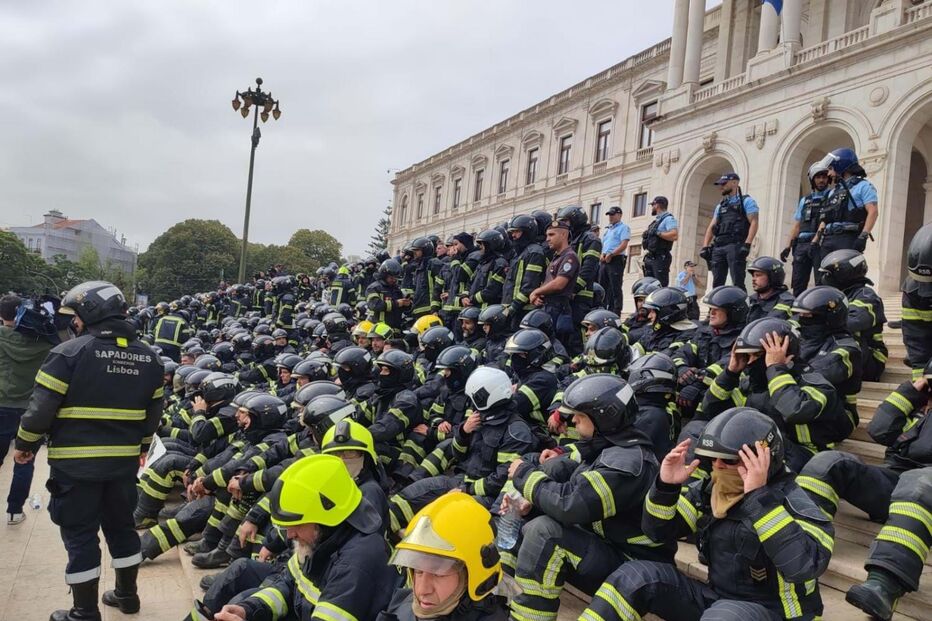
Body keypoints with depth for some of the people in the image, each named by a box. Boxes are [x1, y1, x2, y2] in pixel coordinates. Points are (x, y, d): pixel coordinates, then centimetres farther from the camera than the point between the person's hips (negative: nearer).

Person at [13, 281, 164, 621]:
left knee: (80, 534, 7)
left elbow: (42, 406, -12)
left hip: (76, 462, -5)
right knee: (121, 526, 20)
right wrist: (141, 445, 25)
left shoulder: (70, 352, -13)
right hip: (124, 460, 5)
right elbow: (153, 410, 11)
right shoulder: (148, 357, 3)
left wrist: (25, 444, 4)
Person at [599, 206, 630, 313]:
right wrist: (602, 254, 2)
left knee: (615, 288, -8)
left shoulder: (623, 227, 0)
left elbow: (624, 245, -12)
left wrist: (610, 254, -18)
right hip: (605, 261, 8)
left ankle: (616, 313, -8)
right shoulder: (608, 229, 24)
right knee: (602, 287, 8)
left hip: (616, 260, -8)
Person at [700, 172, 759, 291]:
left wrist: (747, 244, -18)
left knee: (738, 283, -13)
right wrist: (705, 246, 6)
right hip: (718, 247, 6)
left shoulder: (746, 201, 7)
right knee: (717, 283, 3)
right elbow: (711, 227, 21)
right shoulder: (720, 206, 26)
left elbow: (753, 223, -5)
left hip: (735, 246, -6)